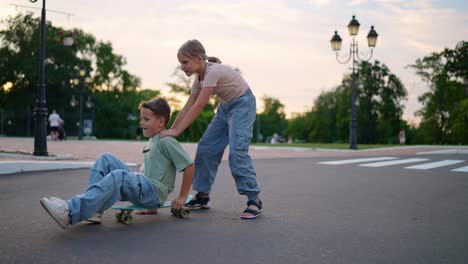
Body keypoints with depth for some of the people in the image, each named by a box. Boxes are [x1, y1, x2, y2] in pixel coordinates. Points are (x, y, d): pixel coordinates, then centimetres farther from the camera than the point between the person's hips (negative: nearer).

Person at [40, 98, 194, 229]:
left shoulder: (167, 142, -7)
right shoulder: (151, 142, 21)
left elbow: (189, 166, -13)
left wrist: (182, 197, -10)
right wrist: (152, 206, 21)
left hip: (154, 192, -9)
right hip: (141, 186, 9)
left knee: (118, 177, -35)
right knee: (106, 159, -2)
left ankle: (71, 213, -46)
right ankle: (93, 209, -15)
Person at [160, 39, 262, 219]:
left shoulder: (213, 72, -28)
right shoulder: (200, 77, -1)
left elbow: (198, 106, -31)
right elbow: (188, 107, 1)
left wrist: (176, 132, -31)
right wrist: (170, 130, -5)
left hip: (242, 104, -9)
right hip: (226, 106, 9)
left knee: (237, 151, -20)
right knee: (206, 148, 3)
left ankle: (254, 200, -12)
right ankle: (203, 196, 13)